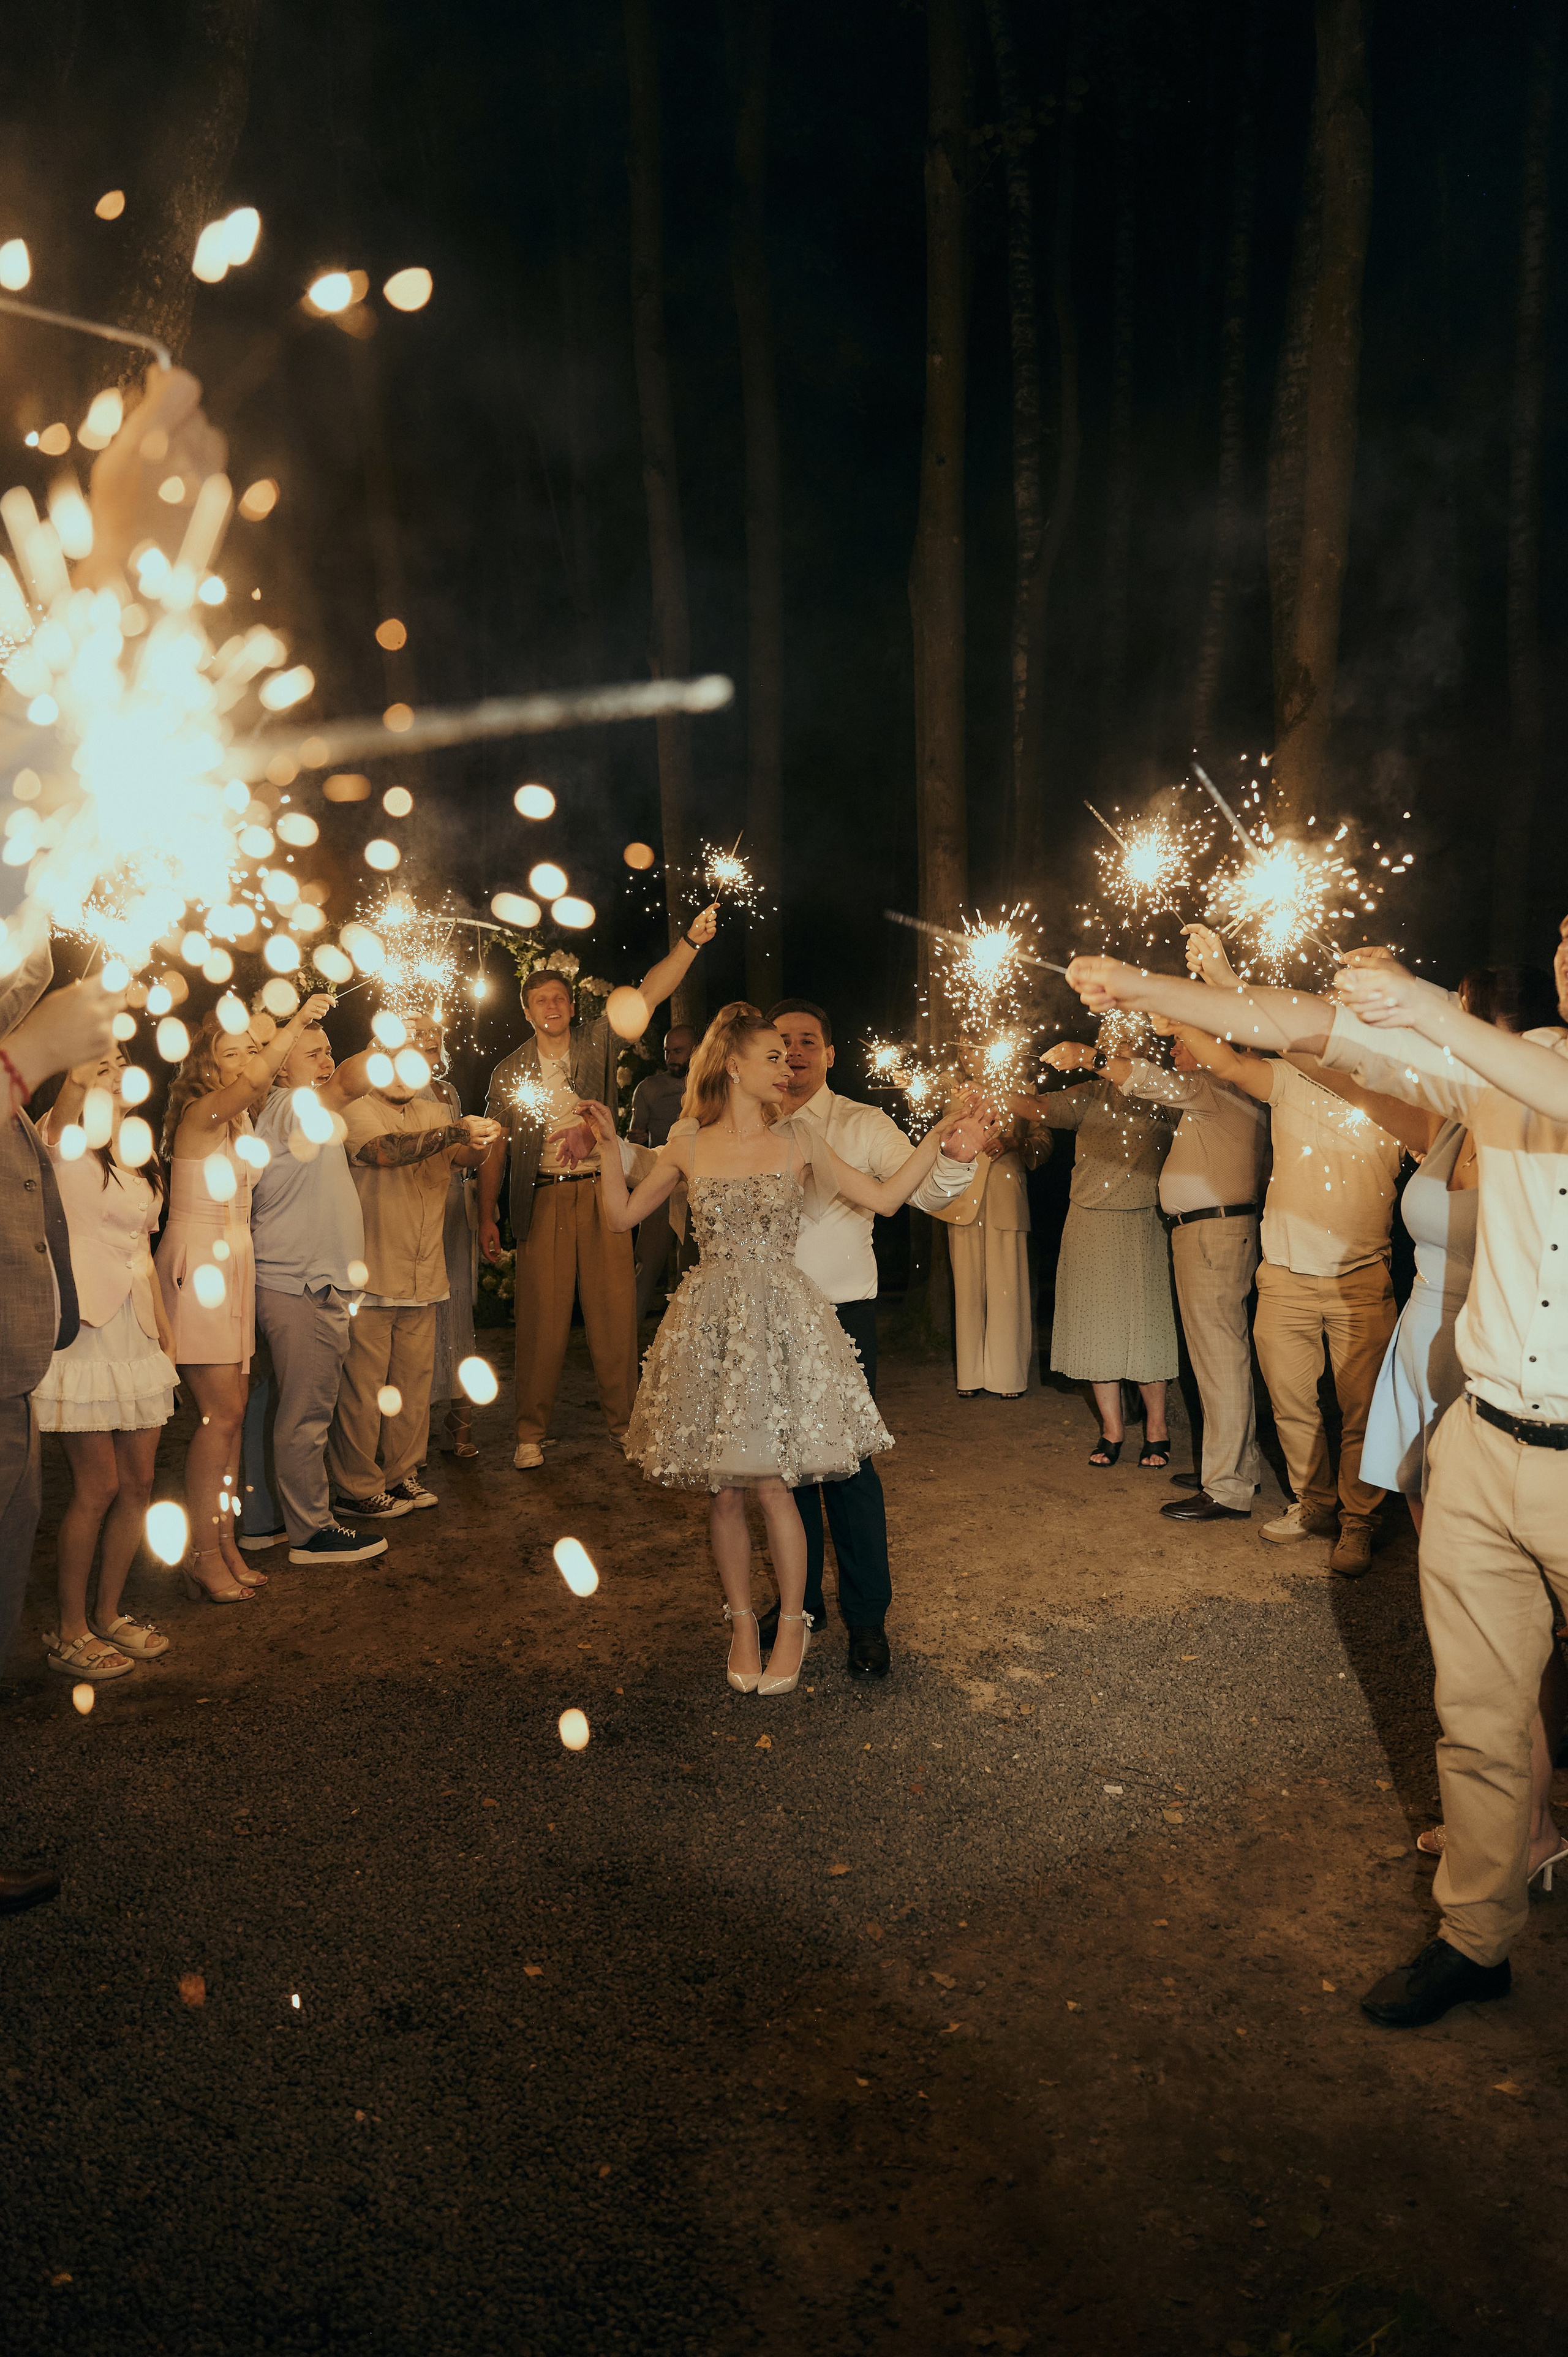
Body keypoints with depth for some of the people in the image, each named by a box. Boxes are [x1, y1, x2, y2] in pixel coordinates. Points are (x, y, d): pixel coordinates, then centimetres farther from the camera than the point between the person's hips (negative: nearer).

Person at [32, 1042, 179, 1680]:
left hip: (137, 1334, 7)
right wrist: (77, 1082, -50)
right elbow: (58, 1126, -31)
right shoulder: (66, 1142, -5)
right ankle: (70, 1634, 10)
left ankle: (109, 1614, 23)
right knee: (97, 1488, -5)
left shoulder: (137, 1155, 16)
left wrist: (164, 1329, 17)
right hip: (84, 1331, -7)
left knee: (138, 1482, 8)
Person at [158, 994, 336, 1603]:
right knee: (222, 1411, -9)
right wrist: (296, 1022, -27)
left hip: (232, 1264, 9)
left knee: (232, 1409, 7)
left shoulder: (239, 1117, 14)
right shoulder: (202, 1111, -16)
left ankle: (224, 1546, 14)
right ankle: (204, 1558, 0)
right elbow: (256, 1079, -31)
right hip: (198, 1265, -9)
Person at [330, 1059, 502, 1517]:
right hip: (370, 1276, -6)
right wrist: (456, 1132, -34)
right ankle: (355, 1488, 9)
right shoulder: (357, 1113, -7)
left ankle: (400, 1474, 26)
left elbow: (465, 1157, -1)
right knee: (364, 1389, -1)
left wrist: (481, 1141, -25)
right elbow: (385, 1152, -26)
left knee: (413, 1383, 13)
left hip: (422, 1277, 6)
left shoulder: (434, 1114, 13)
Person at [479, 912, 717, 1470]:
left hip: (601, 1194, 1)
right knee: (541, 1319, -1)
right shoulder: (509, 1072, 8)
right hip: (543, 1202, 0)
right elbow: (494, 1150, 10)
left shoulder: (597, 1043, 7)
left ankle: (623, 1419, 16)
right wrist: (487, 1217, 5)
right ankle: (531, 1433, 10)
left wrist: (690, 941, -17)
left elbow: (648, 993, -4)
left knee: (614, 1313, 2)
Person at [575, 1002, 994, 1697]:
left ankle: (792, 1625, 14)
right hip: (710, 1322, 1)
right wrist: (609, 1144, 4)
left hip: (781, 1319, -1)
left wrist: (938, 1139, 1)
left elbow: (885, 1197, 5)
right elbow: (621, 1217, 11)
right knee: (723, 1488, 5)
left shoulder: (799, 1140, 4)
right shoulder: (689, 1148, 5)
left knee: (771, 1483, -5)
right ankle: (742, 1622, 23)